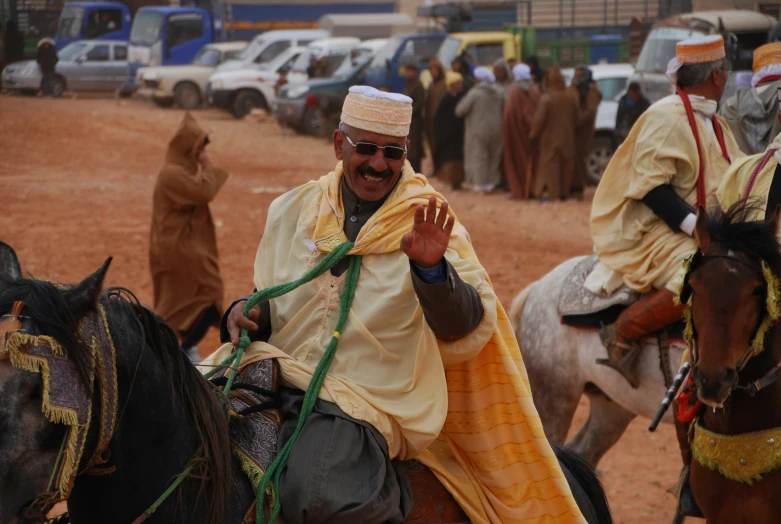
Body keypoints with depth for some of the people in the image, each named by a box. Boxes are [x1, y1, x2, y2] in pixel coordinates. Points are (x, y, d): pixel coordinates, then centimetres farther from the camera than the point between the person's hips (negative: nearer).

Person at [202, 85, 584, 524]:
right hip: (280, 377, 4)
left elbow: (467, 327, -9)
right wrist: (246, 314, -1)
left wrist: (431, 269, -27)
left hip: (365, 398, -4)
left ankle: (387, 488, 2)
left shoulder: (426, 223, 2)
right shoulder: (293, 211, 12)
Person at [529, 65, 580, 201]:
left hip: (550, 137, -4)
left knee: (549, 164, 0)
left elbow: (539, 119, -17)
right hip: (567, 138, 4)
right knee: (565, 164, 13)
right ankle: (564, 191, 17)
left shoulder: (546, 98, -16)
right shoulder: (570, 98, -1)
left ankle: (550, 192, -4)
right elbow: (577, 117, 6)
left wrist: (533, 135, -4)